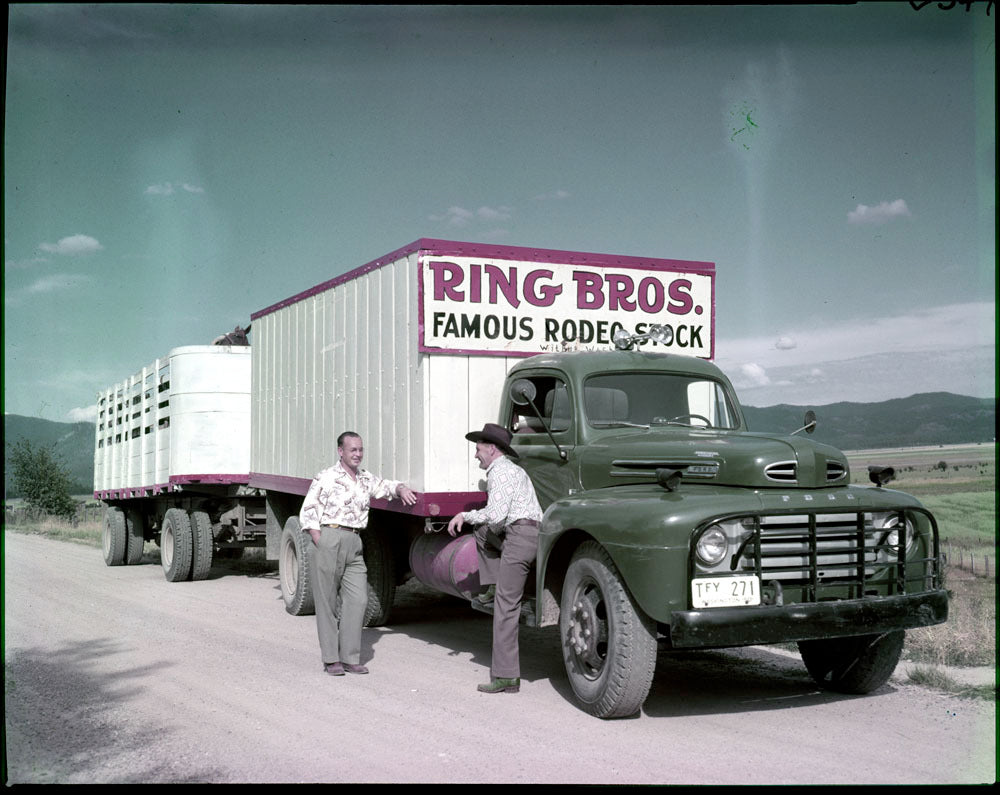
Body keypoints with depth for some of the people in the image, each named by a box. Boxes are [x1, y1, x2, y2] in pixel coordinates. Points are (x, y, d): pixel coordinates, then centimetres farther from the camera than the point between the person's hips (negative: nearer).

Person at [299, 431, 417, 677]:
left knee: (358, 599, 0)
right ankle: (331, 659, 7)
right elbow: (307, 513, -2)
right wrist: (321, 545, -10)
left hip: (355, 543, 6)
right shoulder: (326, 478, -3)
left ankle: (350, 658, 7)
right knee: (327, 601, 0)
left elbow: (388, 486, 29)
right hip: (330, 538, -6)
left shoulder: (366, 479, 15)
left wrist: (402, 489, 5)